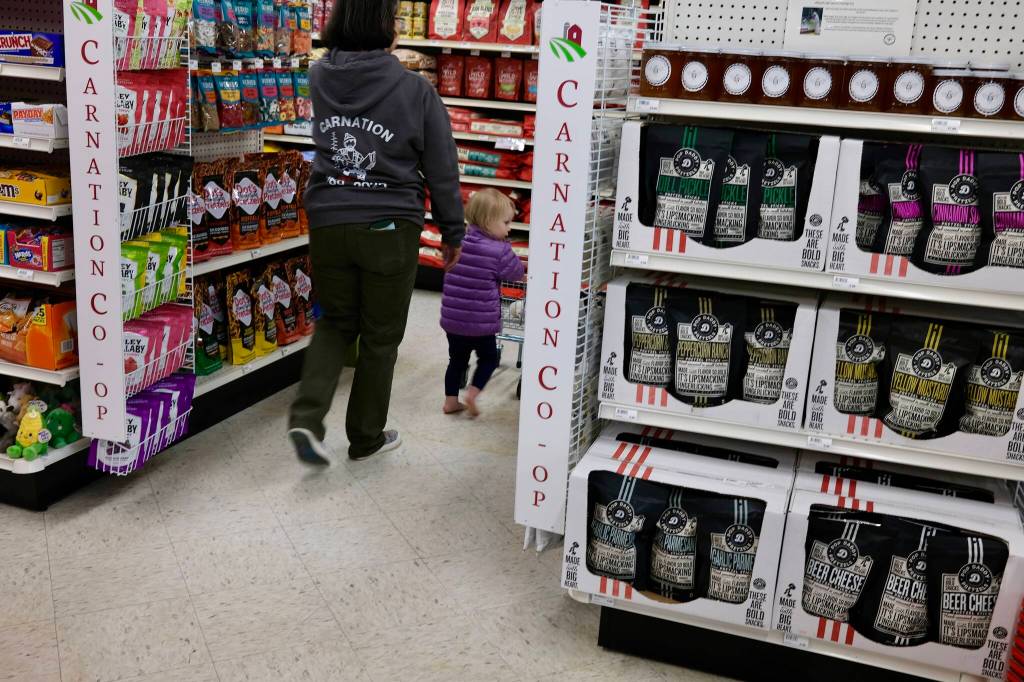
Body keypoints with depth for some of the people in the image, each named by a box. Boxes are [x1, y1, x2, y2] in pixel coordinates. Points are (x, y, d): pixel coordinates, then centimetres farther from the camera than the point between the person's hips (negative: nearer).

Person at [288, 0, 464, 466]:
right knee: (380, 336, 13)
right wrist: (453, 233, 8)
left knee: (336, 322, 22)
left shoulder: (320, 77, 1)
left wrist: (385, 57, 38)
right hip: (389, 229, -3)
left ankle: (306, 417, 3)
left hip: (327, 223, 4)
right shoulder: (415, 90, -9)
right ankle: (366, 437, 26)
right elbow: (442, 172, -3)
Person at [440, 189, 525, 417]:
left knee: (457, 359, 19)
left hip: (452, 318, 5)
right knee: (489, 358, 17)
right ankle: (473, 393, 2)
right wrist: (514, 258, 17)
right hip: (481, 321, -5)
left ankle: (451, 400, 22)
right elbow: (516, 273, -6)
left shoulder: (458, 242, 0)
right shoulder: (499, 251, -16)